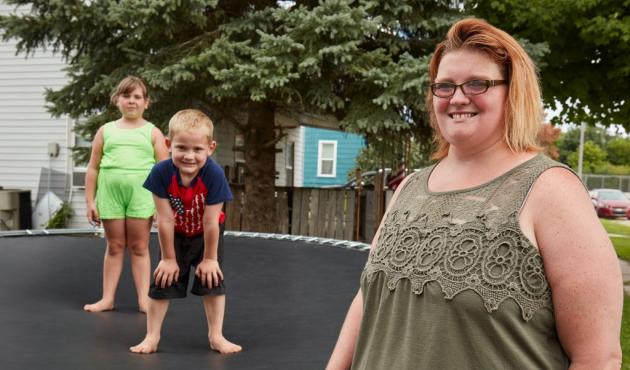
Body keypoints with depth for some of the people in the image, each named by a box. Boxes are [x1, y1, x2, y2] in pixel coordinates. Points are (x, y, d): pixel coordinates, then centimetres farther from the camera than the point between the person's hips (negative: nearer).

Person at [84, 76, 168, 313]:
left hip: (141, 195, -1)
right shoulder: (106, 130, 10)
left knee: (139, 248, 4)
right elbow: (93, 167, 10)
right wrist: (90, 200, 5)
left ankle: (143, 299, 7)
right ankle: (107, 298, 14)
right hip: (110, 195, 2)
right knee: (114, 247, 8)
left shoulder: (152, 132, 6)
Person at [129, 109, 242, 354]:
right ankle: (152, 337, 16)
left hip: (207, 235, -1)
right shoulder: (161, 173, -33)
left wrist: (209, 258, -17)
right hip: (175, 235, 1)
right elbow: (165, 220, -25)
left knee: (213, 280, -1)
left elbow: (210, 222, -27)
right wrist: (169, 258, -16)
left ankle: (216, 337, 13)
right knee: (162, 282, 3)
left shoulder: (214, 175, -37)